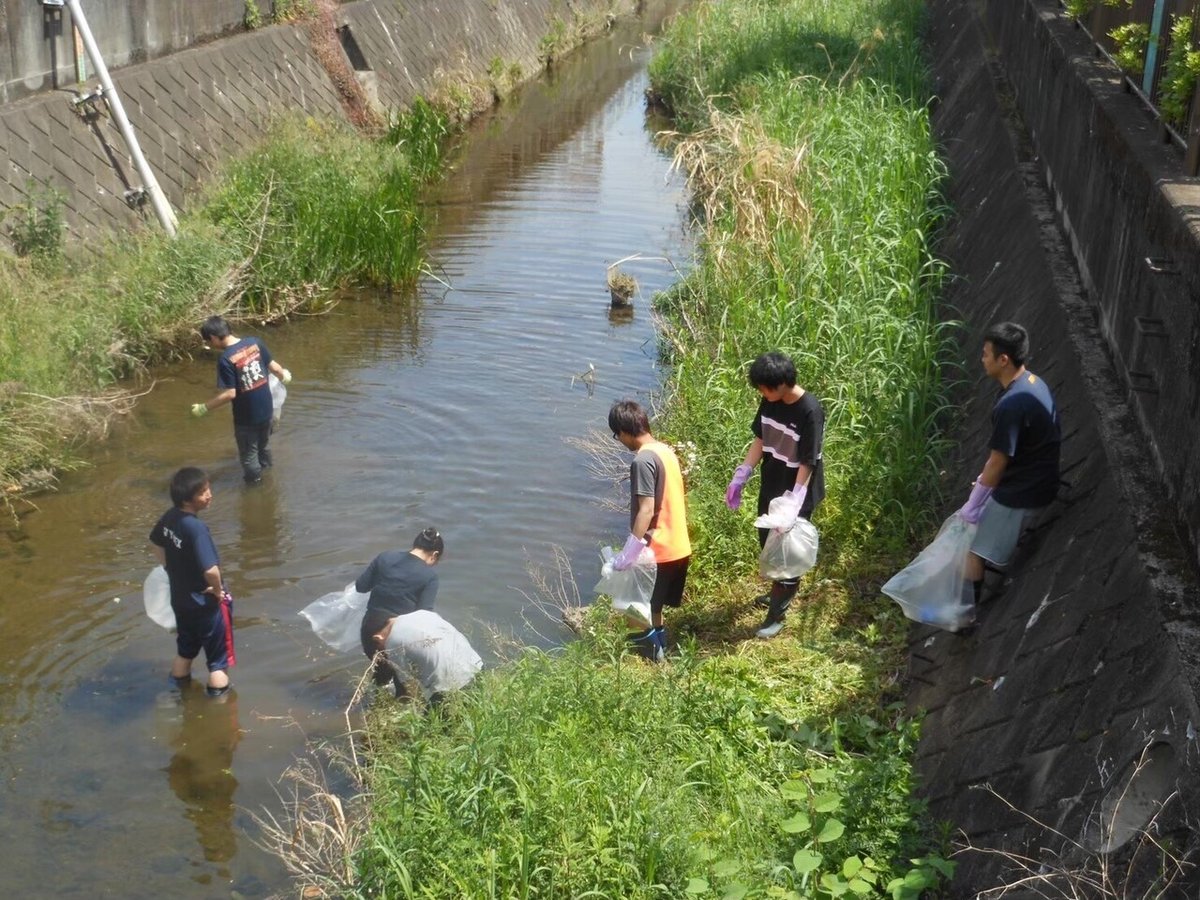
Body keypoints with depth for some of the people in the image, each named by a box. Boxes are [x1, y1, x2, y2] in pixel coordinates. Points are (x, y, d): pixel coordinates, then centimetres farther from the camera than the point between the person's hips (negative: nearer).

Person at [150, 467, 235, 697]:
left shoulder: (169, 517, -7)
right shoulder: (196, 528, -33)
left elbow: (156, 542, 15)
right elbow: (211, 570, -39)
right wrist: (218, 590, -19)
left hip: (179, 598, 8)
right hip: (206, 603, -8)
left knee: (185, 650, 29)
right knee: (218, 659, 11)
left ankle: (180, 686, 45)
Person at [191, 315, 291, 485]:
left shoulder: (225, 359, -25)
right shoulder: (254, 342, -8)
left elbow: (229, 394, -25)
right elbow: (274, 367, 2)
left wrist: (203, 408, -16)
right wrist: (284, 376, 25)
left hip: (246, 416, -6)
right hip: (265, 408, 6)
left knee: (248, 454, 17)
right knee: (263, 445, 30)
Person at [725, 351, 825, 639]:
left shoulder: (810, 411, -27)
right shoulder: (770, 402, -6)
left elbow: (808, 463, -25)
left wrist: (794, 502, -28)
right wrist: (741, 476, 3)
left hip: (796, 493, -8)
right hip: (771, 486, 8)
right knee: (767, 541, 21)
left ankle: (778, 612, 17)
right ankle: (782, 592, 44)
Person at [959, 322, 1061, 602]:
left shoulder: (1012, 405, -30)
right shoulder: (1033, 383, 2)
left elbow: (998, 461, -22)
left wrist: (972, 505, -11)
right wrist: (983, 480, 19)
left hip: (1020, 492, -9)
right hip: (1035, 482, 9)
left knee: (973, 547, 4)